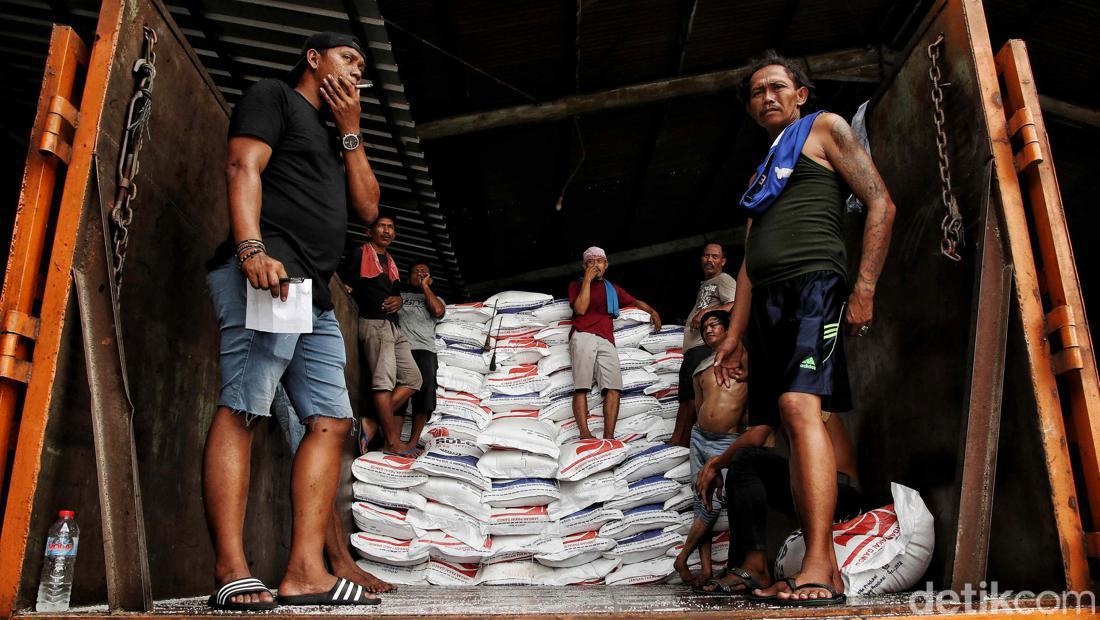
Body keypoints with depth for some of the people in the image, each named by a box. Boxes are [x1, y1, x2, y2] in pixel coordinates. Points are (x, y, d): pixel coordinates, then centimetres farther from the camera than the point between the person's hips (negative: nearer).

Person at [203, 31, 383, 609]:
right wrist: (252, 248, -21)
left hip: (315, 296, 9)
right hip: (266, 273, -9)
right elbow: (243, 169, -5)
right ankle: (232, 575, -17)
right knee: (241, 410, -15)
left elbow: (368, 206, 22)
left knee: (330, 421, -2)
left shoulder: (333, 140, 34)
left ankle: (305, 572, -5)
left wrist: (350, 132, 19)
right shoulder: (272, 96, 11)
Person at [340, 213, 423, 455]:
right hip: (374, 324, -9)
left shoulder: (391, 262, 25)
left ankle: (373, 424, -3)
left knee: (413, 379, 2)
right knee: (384, 379, -14)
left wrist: (398, 300, 9)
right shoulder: (359, 254, 3)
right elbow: (345, 287, -5)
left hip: (394, 326, 9)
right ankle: (392, 441, -15)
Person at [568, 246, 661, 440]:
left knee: (613, 387, -18)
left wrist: (652, 311, 22)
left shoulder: (613, 289, 32)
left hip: (606, 340, 3)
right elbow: (581, 309, 2)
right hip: (583, 336, -3)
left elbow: (635, 302, 41)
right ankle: (585, 434, -31)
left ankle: (608, 437, -25)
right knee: (581, 387, -20)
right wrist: (587, 280, 4)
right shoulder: (577, 285, 20)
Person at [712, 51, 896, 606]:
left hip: (815, 284, -7)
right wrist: (735, 335, 18)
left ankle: (817, 568, -25)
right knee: (794, 430, 0)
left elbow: (880, 203, 0)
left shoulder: (825, 129, 12)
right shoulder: (762, 173, 30)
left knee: (799, 406, -24)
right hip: (768, 302, 7)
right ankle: (826, 570, 2)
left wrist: (864, 288, -13)